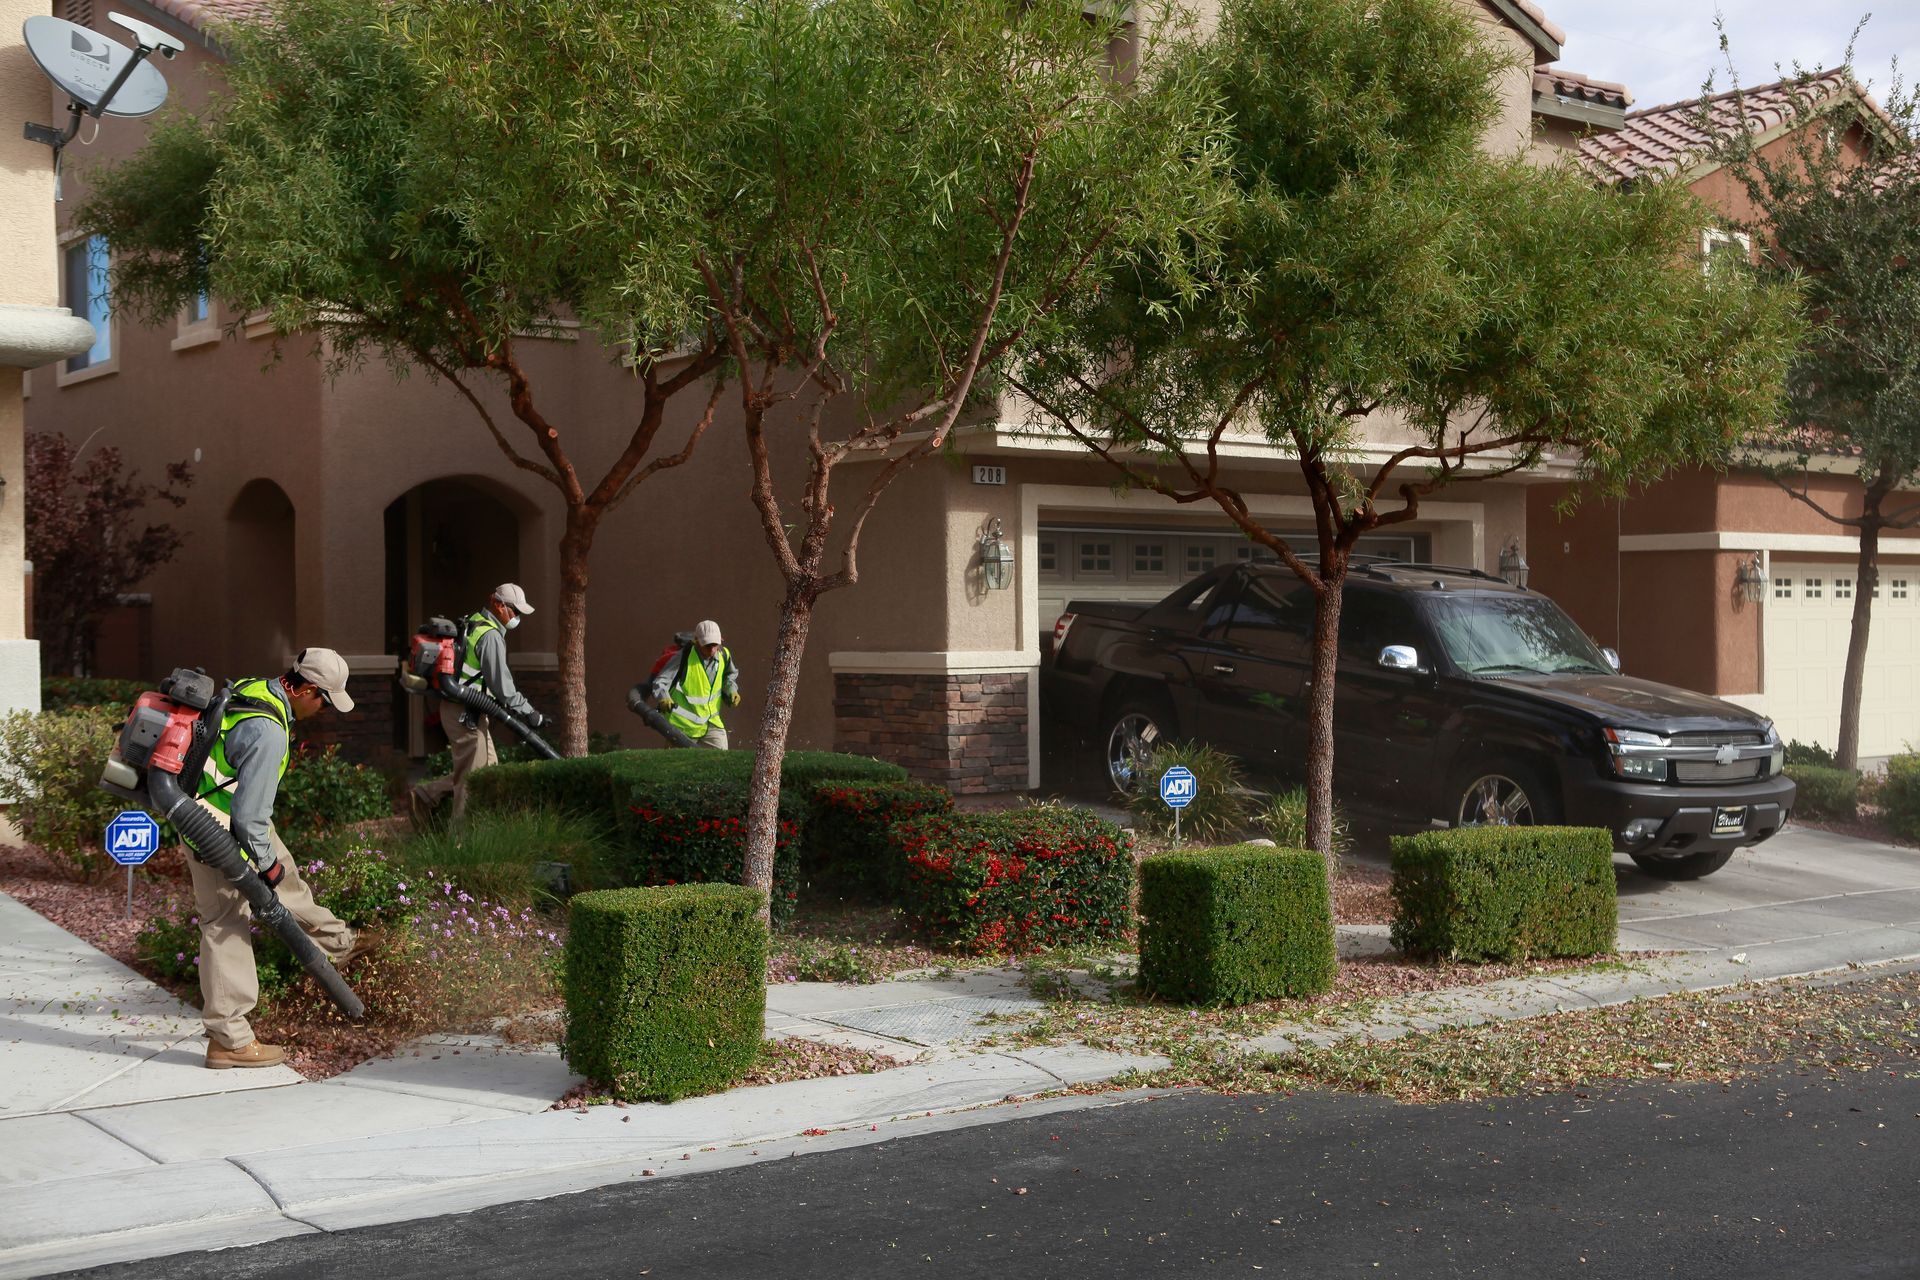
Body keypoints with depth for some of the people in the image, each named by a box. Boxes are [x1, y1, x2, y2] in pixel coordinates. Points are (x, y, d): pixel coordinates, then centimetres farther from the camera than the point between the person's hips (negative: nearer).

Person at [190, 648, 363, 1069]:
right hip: (218, 833, -10)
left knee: (286, 880, 27)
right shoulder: (269, 732, -31)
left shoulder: (252, 689, -2)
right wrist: (265, 861, -13)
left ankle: (336, 942, 50)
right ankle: (228, 1039, 5)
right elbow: (250, 812, -28)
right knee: (227, 925, -2)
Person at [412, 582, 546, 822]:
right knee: (472, 774, -3)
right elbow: (501, 684, -19)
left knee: (488, 766, 15)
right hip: (465, 714, -10)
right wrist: (528, 713, -11)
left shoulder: (473, 624, 15)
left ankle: (427, 795, 19)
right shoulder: (490, 636, -17)